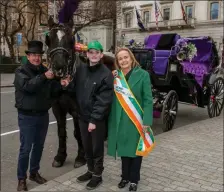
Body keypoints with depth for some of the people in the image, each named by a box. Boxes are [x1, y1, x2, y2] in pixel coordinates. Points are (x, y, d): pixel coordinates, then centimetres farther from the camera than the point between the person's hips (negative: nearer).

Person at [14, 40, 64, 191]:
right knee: (25, 148, 1)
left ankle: (34, 173, 33)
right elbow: (28, 86, -26)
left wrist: (61, 85, -12)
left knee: (39, 146, 16)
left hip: (43, 115, 5)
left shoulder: (45, 70, 6)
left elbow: (53, 92, 6)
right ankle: (21, 178, 16)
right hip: (27, 116, -5)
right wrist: (44, 77, -32)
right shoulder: (21, 71, -7)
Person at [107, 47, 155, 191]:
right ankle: (125, 176, 31)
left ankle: (134, 179, 26)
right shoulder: (115, 76, 6)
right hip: (120, 119, 3)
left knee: (136, 149, 9)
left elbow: (148, 99, -9)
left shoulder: (142, 75, -7)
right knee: (124, 148, 13)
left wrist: (146, 121, -16)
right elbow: (111, 97, 7)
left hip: (137, 120, -3)